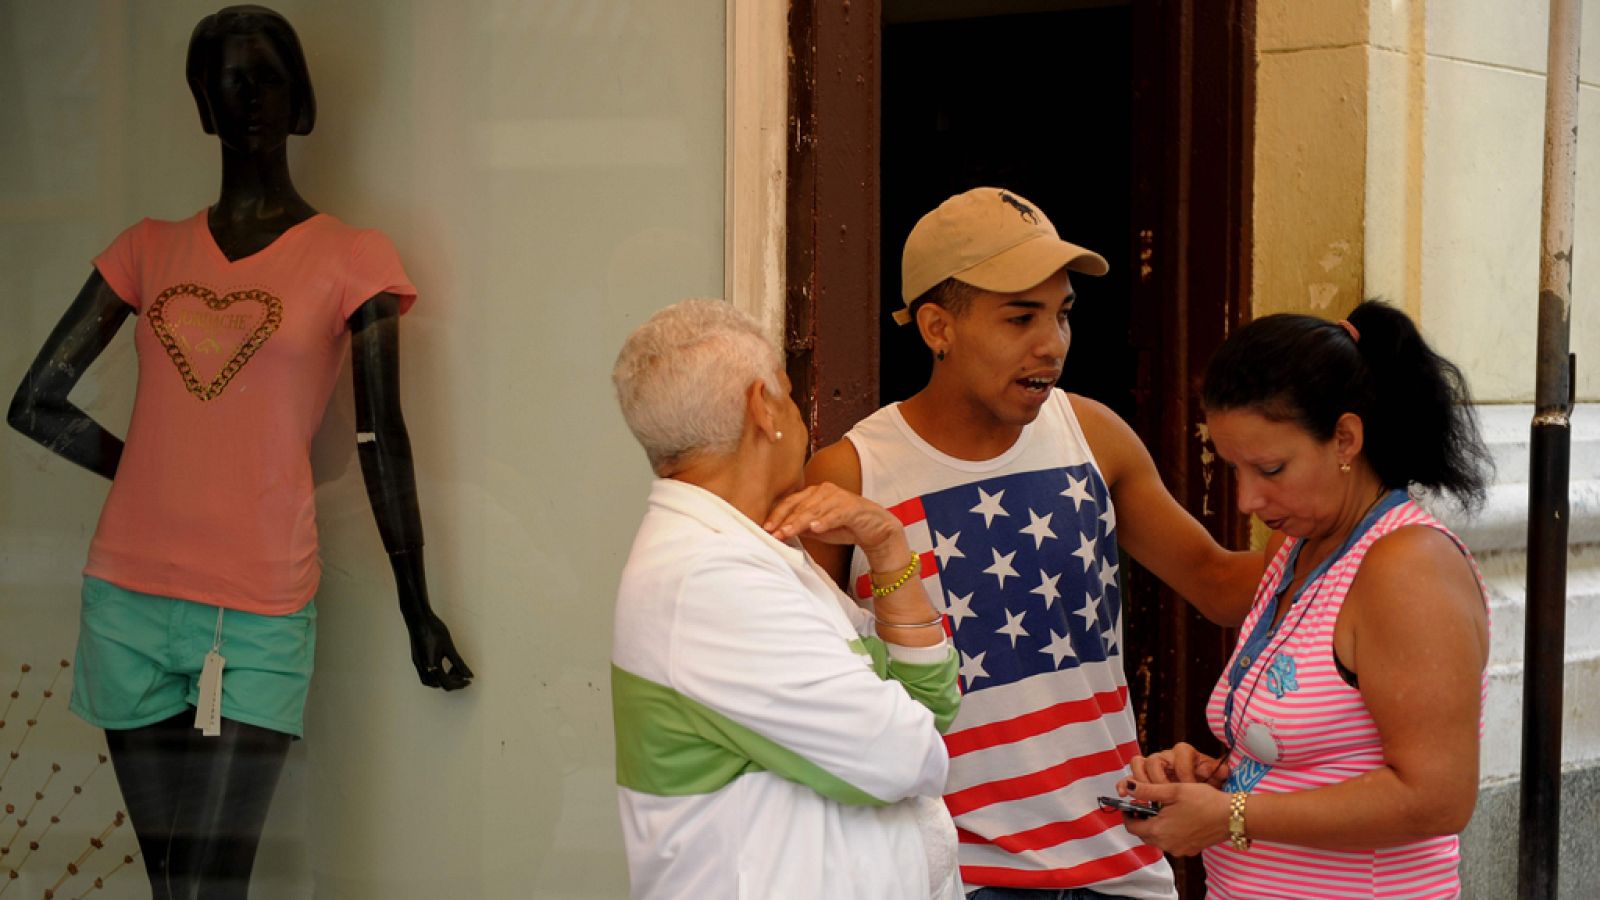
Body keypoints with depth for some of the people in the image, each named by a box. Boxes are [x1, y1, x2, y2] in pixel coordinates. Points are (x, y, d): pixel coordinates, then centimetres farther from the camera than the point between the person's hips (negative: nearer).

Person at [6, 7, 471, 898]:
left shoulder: (351, 259, 1)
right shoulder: (150, 251, 10)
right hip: (127, 600, 4)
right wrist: (169, 481, 6)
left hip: (258, 619, -3)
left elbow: (383, 441, 1)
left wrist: (419, 611, 5)